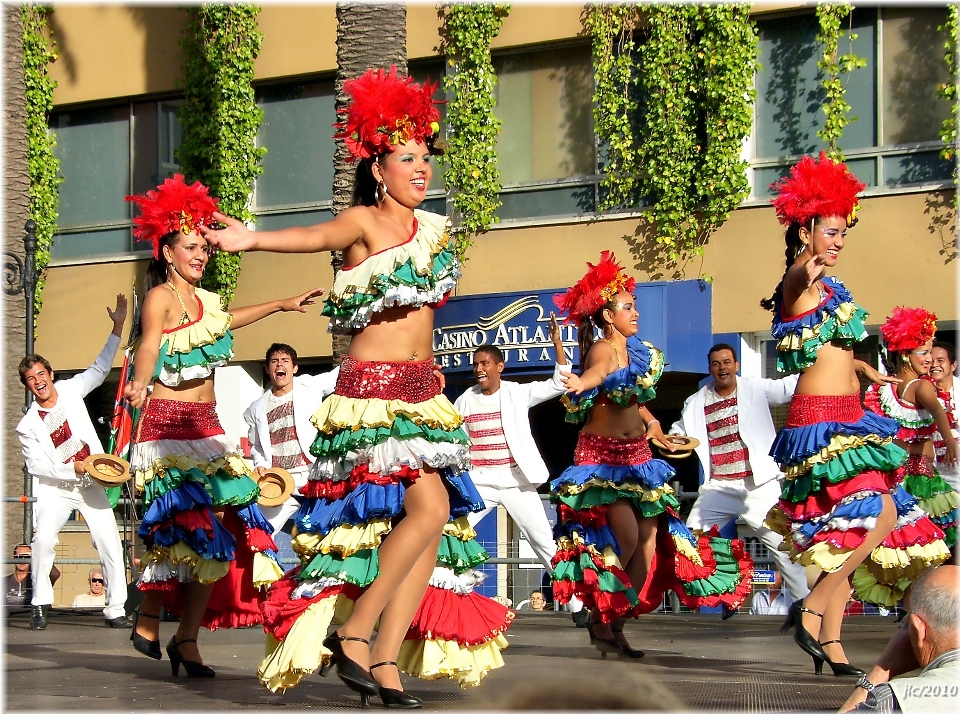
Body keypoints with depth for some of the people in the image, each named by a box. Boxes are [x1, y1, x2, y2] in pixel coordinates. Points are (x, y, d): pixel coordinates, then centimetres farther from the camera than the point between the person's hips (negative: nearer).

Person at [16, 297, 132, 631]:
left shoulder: (70, 390, 4)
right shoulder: (28, 425, -3)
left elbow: (100, 368, 14)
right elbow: (37, 465, -6)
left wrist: (117, 328, 8)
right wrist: (73, 468, -16)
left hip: (91, 483, 2)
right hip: (54, 488, -2)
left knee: (110, 544, -8)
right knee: (44, 538, -24)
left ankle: (115, 609, -2)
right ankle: (40, 604, -11)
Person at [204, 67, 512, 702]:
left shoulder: (434, 230, 14)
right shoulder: (362, 221, -7)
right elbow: (318, 237, -27)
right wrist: (251, 240, -46)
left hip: (422, 390, 7)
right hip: (371, 387, -7)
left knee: (435, 523, -1)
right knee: (429, 505, -21)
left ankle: (386, 661, 0)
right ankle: (354, 634, -13)